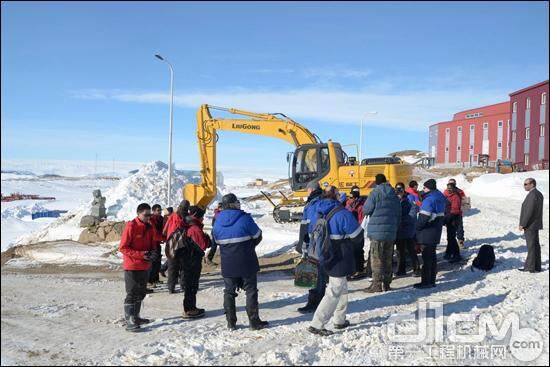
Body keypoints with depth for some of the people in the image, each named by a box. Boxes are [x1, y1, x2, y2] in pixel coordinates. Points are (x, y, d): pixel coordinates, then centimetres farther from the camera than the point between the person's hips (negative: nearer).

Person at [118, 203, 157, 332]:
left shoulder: (149, 227, 8)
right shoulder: (131, 226, -14)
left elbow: (152, 244, 18)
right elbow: (122, 248, -15)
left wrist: (152, 252, -5)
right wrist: (140, 254, -21)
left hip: (144, 266, 7)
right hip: (132, 266, -7)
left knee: (141, 293, 16)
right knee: (131, 294, -4)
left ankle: (136, 317, 29)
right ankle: (129, 321, 2)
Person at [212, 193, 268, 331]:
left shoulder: (218, 221, 0)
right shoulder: (245, 218, -13)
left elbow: (217, 241, 9)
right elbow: (258, 236, -4)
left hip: (228, 265, 4)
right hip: (247, 263, -4)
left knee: (229, 292, 13)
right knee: (251, 291, 7)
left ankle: (231, 323, 15)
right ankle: (254, 322, 11)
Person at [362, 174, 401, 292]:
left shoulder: (376, 193, -8)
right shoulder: (394, 195, 11)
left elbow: (366, 210, -8)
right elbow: (399, 214, 15)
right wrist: (396, 228, 22)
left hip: (377, 231, -6)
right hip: (391, 231, 6)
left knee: (376, 258, -2)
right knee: (388, 258, 12)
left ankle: (377, 284, -3)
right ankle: (386, 284, 18)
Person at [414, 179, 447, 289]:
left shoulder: (429, 199, -18)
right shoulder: (440, 198, 13)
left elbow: (424, 217, -22)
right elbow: (441, 215, 17)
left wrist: (417, 227, -9)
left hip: (427, 234, -10)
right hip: (436, 233, 10)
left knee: (426, 257, -4)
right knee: (432, 256, 15)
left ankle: (426, 281, 0)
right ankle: (432, 280, 22)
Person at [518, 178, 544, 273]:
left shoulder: (532, 195, -19)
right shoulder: (539, 194, 12)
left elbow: (529, 211, -23)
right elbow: (537, 211, 16)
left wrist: (522, 224, -17)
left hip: (530, 225, -10)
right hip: (536, 224, 10)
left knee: (532, 246, -4)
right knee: (535, 246, 13)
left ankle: (531, 267, 1)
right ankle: (536, 266, 19)